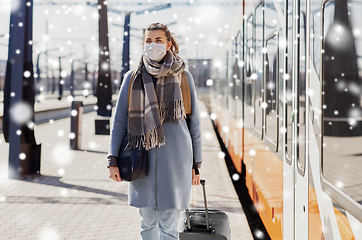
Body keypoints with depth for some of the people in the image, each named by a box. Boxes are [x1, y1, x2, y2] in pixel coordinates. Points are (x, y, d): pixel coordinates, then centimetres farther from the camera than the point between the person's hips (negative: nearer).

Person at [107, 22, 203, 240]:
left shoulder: (183, 77, 2)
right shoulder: (133, 78, 5)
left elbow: (194, 121, 5)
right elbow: (120, 120, 6)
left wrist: (196, 164, 3)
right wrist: (113, 160, -1)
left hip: (175, 157, -2)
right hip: (143, 158, 2)